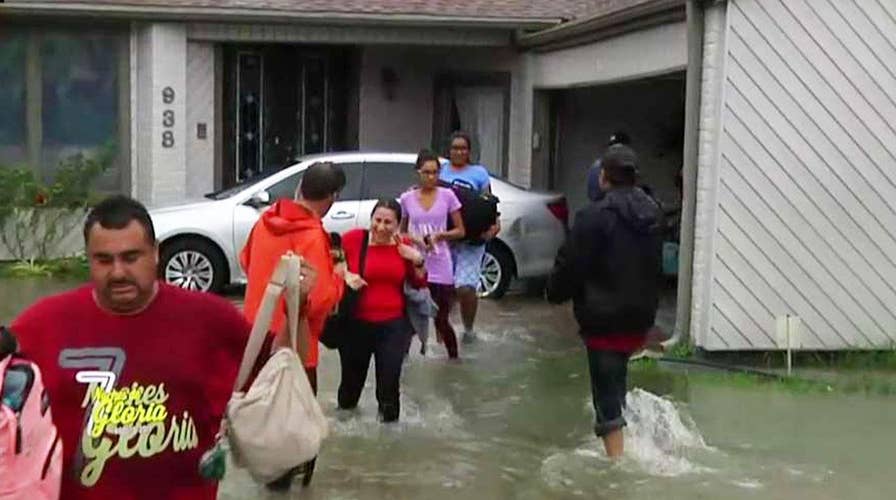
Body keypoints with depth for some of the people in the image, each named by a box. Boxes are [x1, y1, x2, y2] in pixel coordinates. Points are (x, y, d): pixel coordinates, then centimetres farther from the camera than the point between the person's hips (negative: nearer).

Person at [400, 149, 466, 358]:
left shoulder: (447, 196, 1)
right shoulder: (407, 199, 4)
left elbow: (460, 231, 5)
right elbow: (401, 233, 12)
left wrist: (440, 235, -13)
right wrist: (414, 239, -9)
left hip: (440, 268, -1)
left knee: (442, 320, 4)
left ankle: (453, 357, 21)